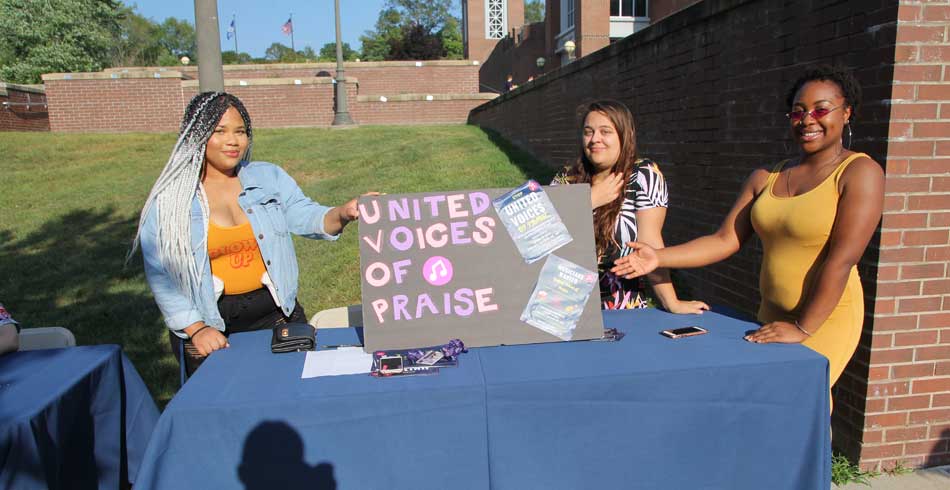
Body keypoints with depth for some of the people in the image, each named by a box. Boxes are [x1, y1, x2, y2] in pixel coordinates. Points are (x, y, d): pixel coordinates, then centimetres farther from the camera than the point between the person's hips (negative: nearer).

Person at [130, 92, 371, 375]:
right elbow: (160, 275, -5)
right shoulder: (168, 200, -3)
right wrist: (196, 329, -13)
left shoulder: (269, 177, 4)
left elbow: (305, 217, -7)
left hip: (275, 313, 2)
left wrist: (343, 214, -28)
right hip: (209, 322, -2)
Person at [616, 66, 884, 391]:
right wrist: (659, 258, -10)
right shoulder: (766, 178, 8)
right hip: (772, 317, 5)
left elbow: (842, 259, -17)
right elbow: (724, 241, 2)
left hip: (825, 320, -5)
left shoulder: (860, 173, -9)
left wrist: (803, 328, -20)